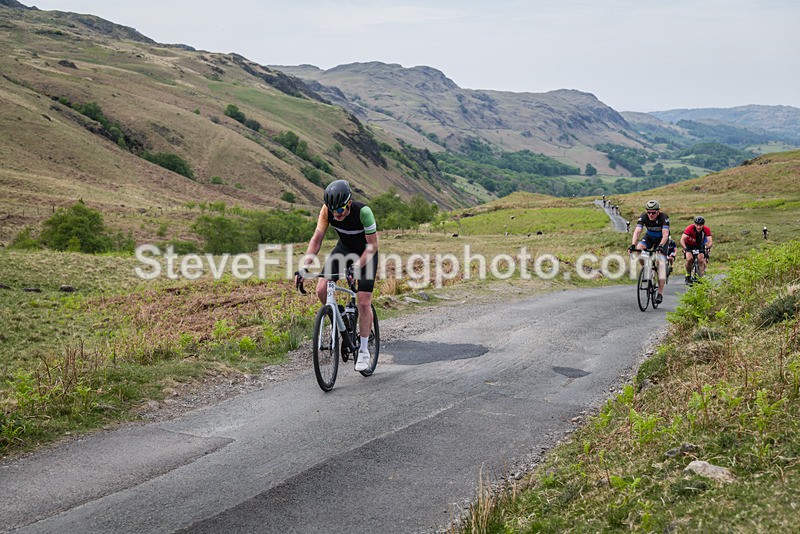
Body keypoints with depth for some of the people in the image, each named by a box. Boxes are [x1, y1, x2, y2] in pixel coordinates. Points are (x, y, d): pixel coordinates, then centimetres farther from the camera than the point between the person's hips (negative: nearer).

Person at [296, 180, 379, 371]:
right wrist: (305, 267, -28)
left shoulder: (363, 211, -34)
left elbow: (372, 245, -26)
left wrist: (356, 267, -39)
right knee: (321, 289, -15)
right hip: (344, 248, 4)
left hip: (366, 252, -4)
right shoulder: (326, 210, -23)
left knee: (363, 303, -11)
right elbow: (316, 239, -16)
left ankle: (363, 350, 5)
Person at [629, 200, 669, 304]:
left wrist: (660, 246, -55)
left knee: (661, 262, -18)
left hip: (661, 239, -2)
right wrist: (633, 245, -49)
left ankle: (660, 293, -17)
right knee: (639, 249, -29)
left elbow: (665, 234, -39)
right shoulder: (643, 217, -25)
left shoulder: (664, 218, -31)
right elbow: (637, 231, -34)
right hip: (649, 237, 3)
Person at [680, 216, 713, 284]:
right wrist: (685, 248, -52)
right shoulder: (690, 228, -30)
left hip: (699, 246, 2)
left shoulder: (706, 229, -24)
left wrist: (707, 248, -52)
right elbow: (682, 239, -37)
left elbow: (710, 241, -31)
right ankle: (688, 275, -4)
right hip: (689, 245, -2)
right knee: (689, 259, -26)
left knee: (701, 260, -20)